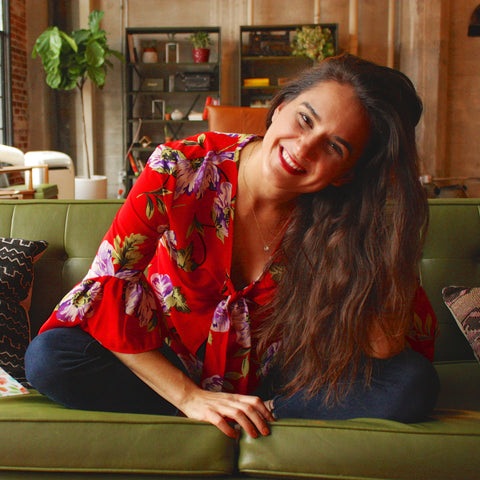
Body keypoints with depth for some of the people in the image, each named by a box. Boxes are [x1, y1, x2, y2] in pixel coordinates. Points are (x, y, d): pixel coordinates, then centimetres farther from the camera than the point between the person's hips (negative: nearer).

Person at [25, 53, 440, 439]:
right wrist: (190, 397, -24)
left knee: (415, 382, -21)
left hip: (273, 376, 0)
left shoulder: (338, 222, -18)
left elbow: (384, 349, -20)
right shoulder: (181, 169, -23)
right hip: (167, 366, 1)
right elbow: (108, 284, -20)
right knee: (48, 358, -28)